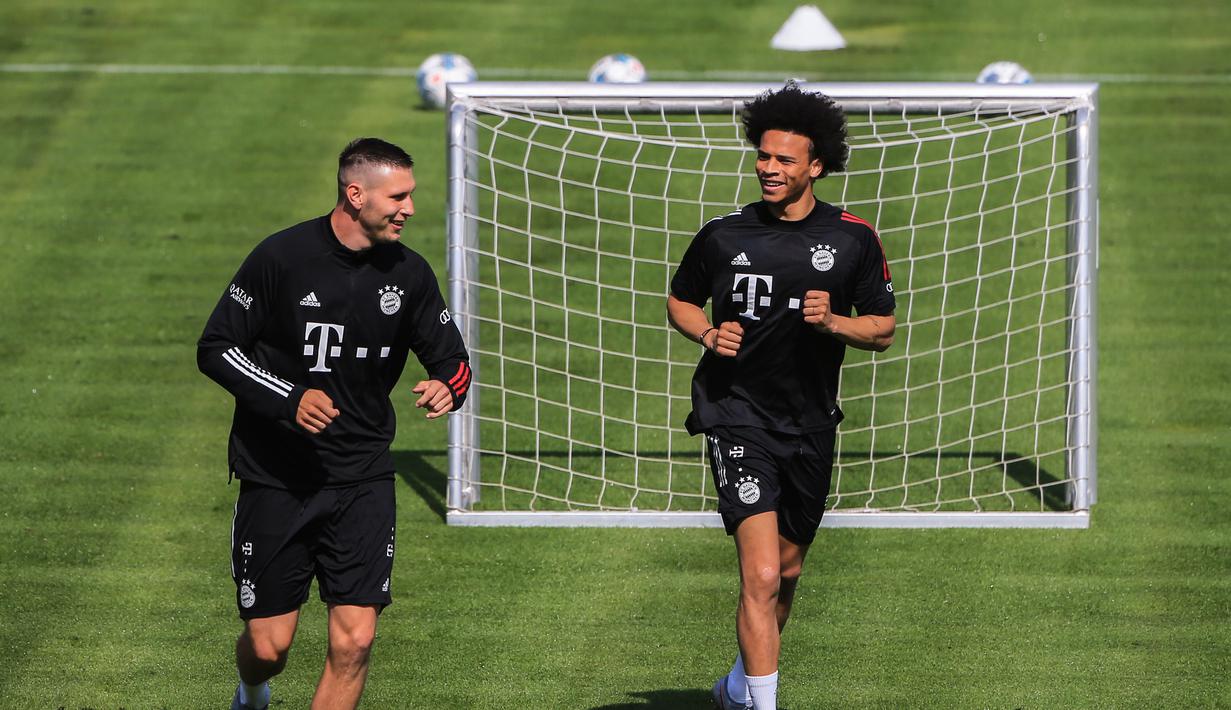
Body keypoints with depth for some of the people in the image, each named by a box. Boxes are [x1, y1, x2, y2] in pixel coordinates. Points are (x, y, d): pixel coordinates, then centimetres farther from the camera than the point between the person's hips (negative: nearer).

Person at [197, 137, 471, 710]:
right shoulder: (282, 258, -11)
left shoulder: (409, 274, 0)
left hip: (363, 479, 3)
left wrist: (447, 385, -15)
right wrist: (288, 398, -21)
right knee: (269, 644, 1)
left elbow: (451, 357, 11)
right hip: (274, 477, -3)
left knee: (354, 639, -10)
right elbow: (215, 348, -7)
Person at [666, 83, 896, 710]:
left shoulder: (853, 240, 0)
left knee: (787, 572, 17)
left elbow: (882, 330, 5)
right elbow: (680, 300, 14)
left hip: (810, 423, 3)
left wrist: (832, 322, -15)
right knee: (761, 577, -18)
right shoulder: (724, 235, -1)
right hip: (737, 417, -3)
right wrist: (708, 334, -7)